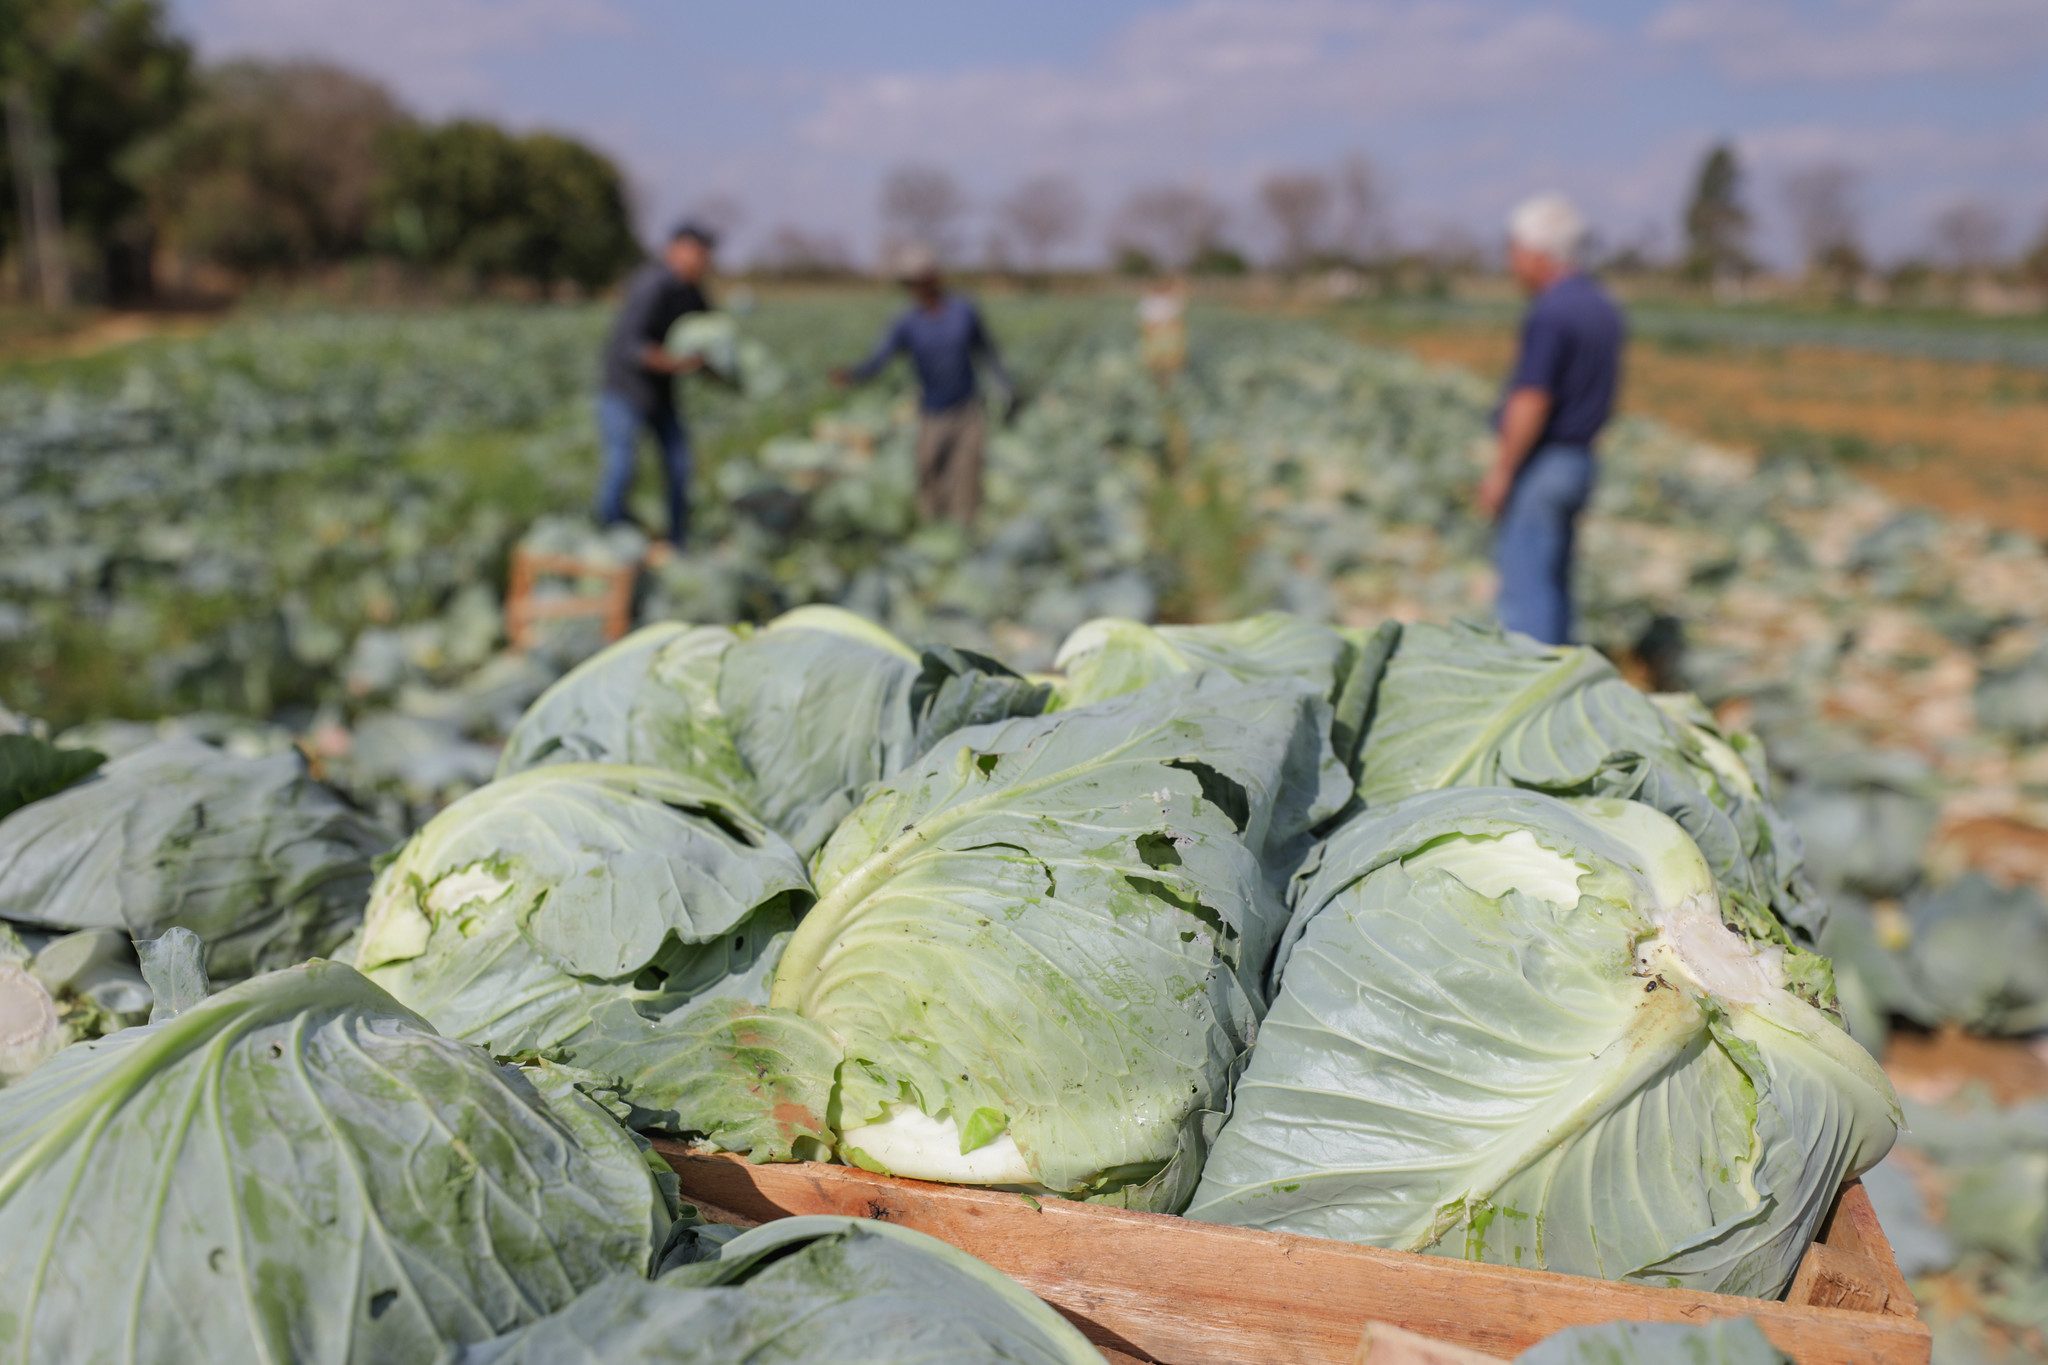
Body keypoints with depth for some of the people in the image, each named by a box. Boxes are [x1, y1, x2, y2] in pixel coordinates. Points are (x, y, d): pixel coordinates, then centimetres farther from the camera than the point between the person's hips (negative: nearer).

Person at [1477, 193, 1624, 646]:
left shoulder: (1549, 312, -17)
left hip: (1537, 465, -10)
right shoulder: (1603, 308, 12)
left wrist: (1501, 471, -17)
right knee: (1554, 587, 17)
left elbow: (1532, 402, -22)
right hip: (1578, 459, 10)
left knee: (1524, 590, -6)